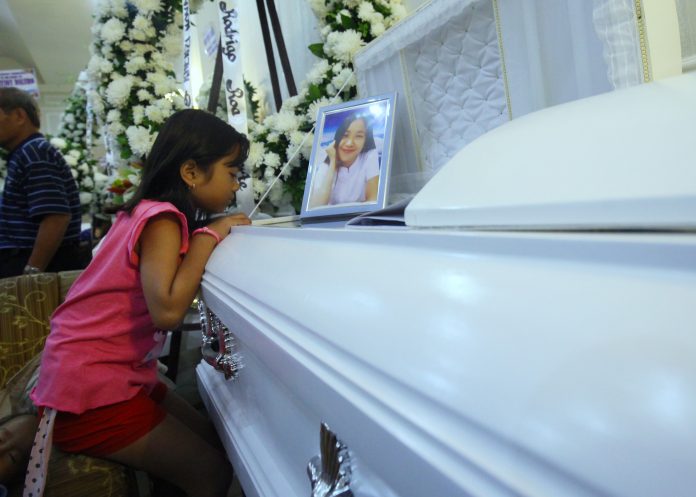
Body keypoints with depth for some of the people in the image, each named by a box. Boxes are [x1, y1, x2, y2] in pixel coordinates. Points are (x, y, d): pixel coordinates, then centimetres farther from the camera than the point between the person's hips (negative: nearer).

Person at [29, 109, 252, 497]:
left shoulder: (151, 213, 8)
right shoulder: (161, 218, -20)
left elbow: (177, 293, 6)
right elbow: (168, 311, -33)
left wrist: (222, 231, -1)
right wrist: (209, 235, -23)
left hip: (119, 374, 9)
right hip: (89, 391, -9)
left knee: (212, 442, 12)